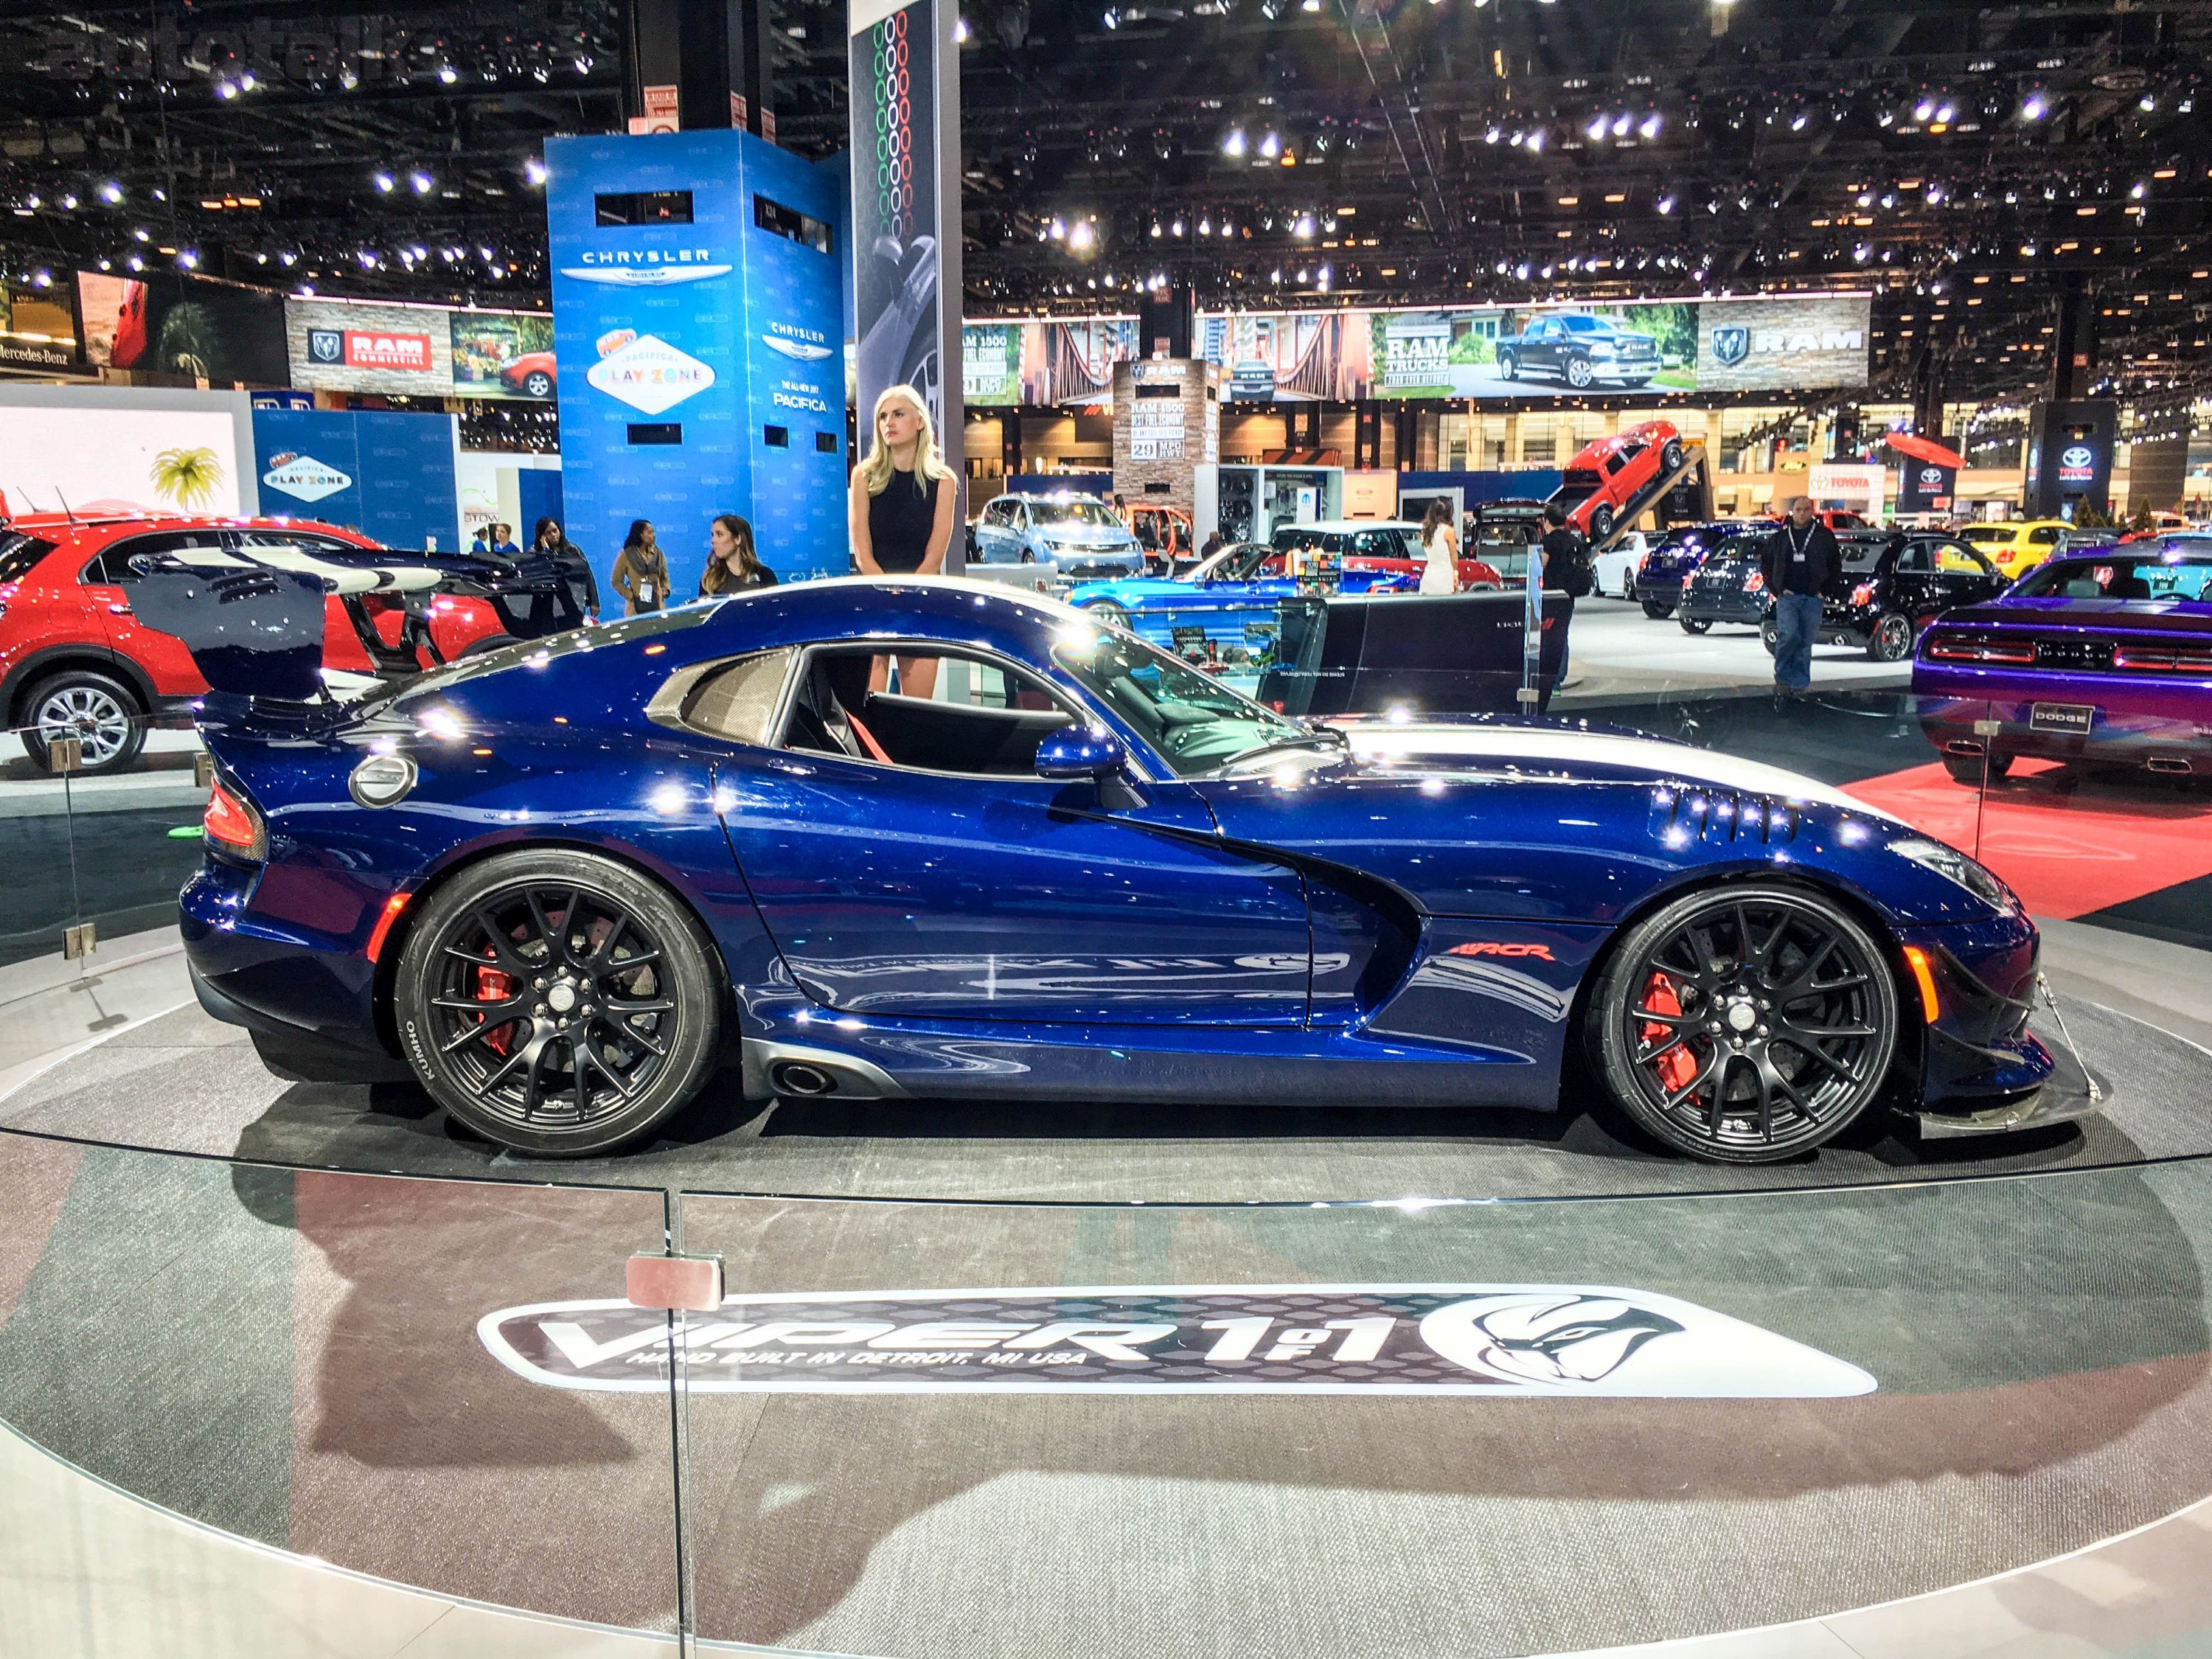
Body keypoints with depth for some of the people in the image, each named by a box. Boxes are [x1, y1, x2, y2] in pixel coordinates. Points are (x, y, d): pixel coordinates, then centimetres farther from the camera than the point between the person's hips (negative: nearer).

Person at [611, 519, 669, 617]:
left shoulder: (658, 554, 12)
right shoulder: (626, 555, 2)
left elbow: (664, 578, 21)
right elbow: (616, 582, 7)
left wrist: (663, 592, 5)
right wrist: (630, 595, -4)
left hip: (657, 606, 3)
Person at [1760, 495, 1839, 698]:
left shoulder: (1824, 536, 7)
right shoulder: (1780, 537, 8)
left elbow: (1835, 565, 13)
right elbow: (1766, 565, 14)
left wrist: (1824, 590, 2)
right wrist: (1777, 589, 3)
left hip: (1812, 598, 1)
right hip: (1787, 596, -1)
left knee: (1806, 641, 2)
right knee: (1789, 635, -18)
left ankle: (1798, 683, 9)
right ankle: (1782, 677, -5)